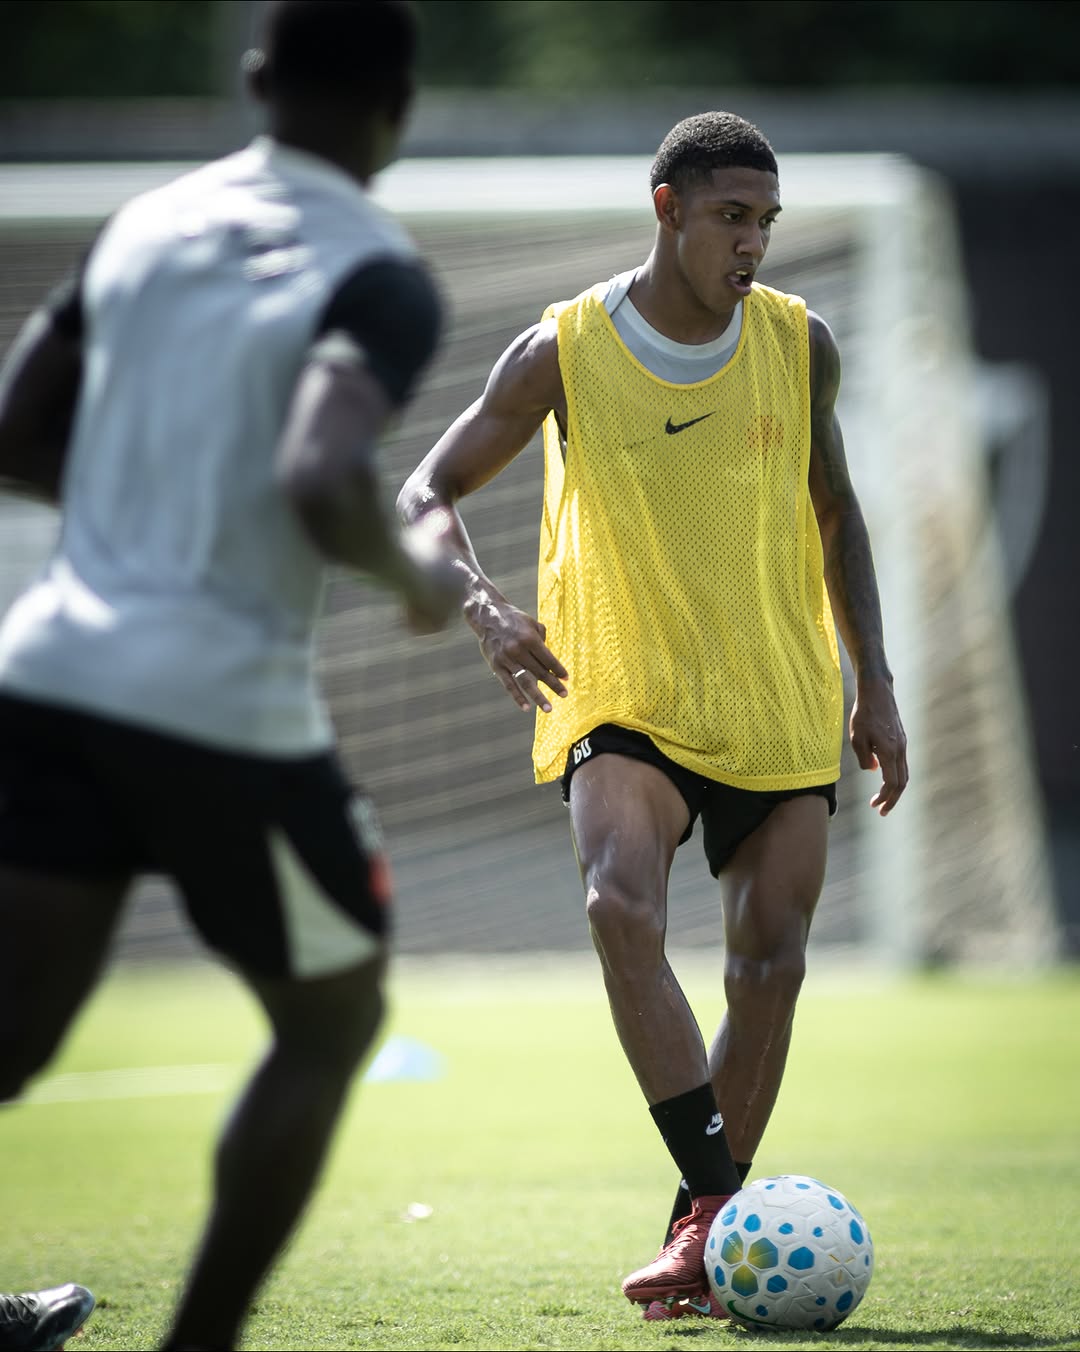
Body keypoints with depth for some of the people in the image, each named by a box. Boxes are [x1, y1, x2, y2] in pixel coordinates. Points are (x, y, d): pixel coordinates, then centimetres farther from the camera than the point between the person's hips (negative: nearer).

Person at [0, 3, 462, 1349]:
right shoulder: (377, 277, -9)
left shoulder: (147, 223, 11)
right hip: (226, 707, -5)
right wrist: (413, 571, -5)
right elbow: (319, 483, -25)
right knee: (330, 1023, 17)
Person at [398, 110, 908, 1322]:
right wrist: (485, 605, -22)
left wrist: (874, 682, 12)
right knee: (622, 907, -27)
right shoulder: (563, 350, -6)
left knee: (769, 963, -1)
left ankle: (700, 1237, 11)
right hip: (626, 698, -3)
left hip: (783, 707, 3)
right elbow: (427, 494, -3)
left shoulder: (799, 345, 2)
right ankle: (721, 1198, -26)